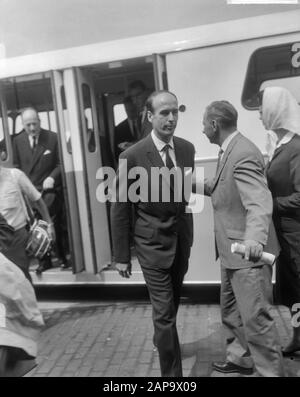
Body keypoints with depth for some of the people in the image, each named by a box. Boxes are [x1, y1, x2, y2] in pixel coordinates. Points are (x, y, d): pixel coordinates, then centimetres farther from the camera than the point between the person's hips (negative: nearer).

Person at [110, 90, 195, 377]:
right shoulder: (132, 156, -16)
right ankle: (172, 371, 21)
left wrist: (189, 234, 9)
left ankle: (162, 339, 54)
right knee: (164, 311, 0)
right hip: (153, 242, -5)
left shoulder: (187, 148, -1)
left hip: (182, 238, 6)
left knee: (171, 304, 25)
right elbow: (120, 209, -10)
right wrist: (121, 256, -6)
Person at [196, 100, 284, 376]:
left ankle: (271, 372, 18)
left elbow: (259, 202, -36)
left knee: (255, 318, -2)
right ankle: (240, 359, 42)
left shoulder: (244, 154, -23)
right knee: (231, 310, 23)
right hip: (231, 250, 11)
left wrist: (255, 238, -52)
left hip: (248, 253, -11)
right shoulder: (229, 151, 10)